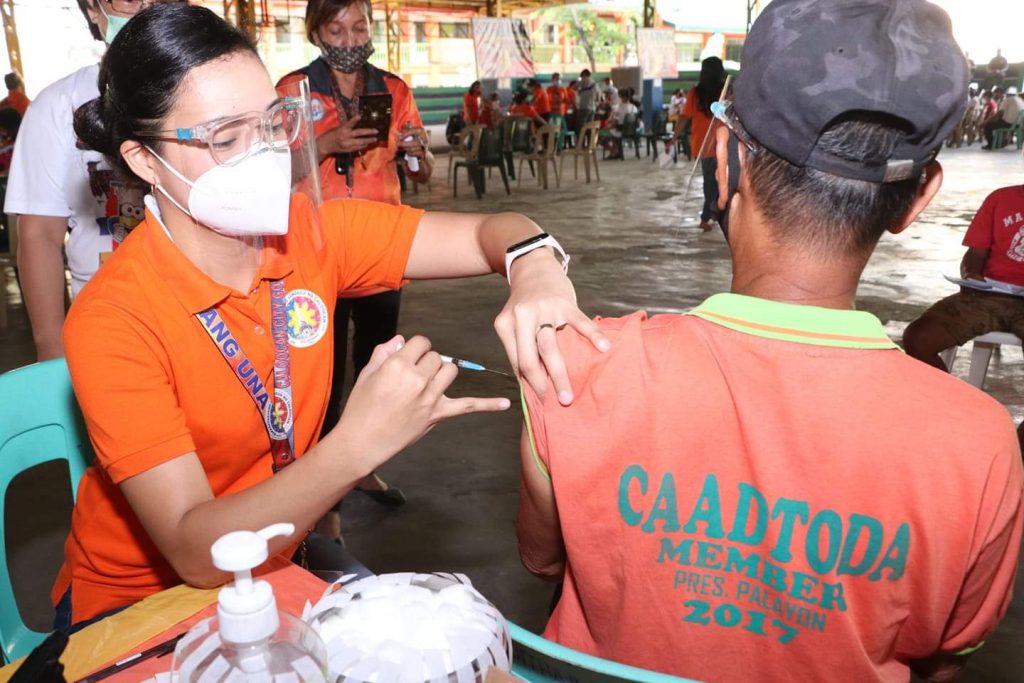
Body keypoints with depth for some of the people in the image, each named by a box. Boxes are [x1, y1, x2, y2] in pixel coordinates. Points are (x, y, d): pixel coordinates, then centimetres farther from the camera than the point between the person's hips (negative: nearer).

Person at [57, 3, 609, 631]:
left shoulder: (312, 232, -12)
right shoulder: (113, 321, -24)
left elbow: (487, 232, -11)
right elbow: (197, 555, -29)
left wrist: (535, 266, -33)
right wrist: (361, 442, -41)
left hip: (277, 560, 4)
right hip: (136, 603, -3)